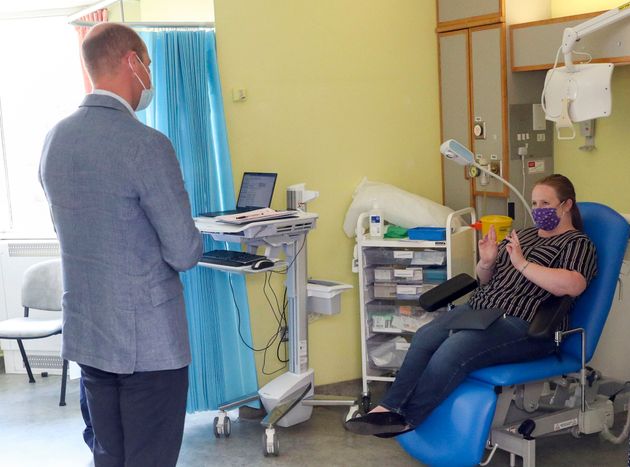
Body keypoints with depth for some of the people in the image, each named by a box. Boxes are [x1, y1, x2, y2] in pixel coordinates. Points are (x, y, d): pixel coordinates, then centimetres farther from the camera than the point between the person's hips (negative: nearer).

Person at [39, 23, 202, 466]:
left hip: (85, 335, 7)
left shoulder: (55, 139, 4)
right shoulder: (147, 145, -19)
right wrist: (188, 242, 5)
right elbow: (185, 254, -16)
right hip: (149, 341, -7)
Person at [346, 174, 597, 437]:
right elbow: (485, 280, 26)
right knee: (425, 336, -19)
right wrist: (486, 263, 3)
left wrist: (522, 263, -20)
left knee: (454, 349, -29)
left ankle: (406, 418, -23)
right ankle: (390, 407, -21)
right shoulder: (523, 235, 24)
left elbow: (573, 286, -19)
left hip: (523, 325, -7)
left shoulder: (578, 244, 2)